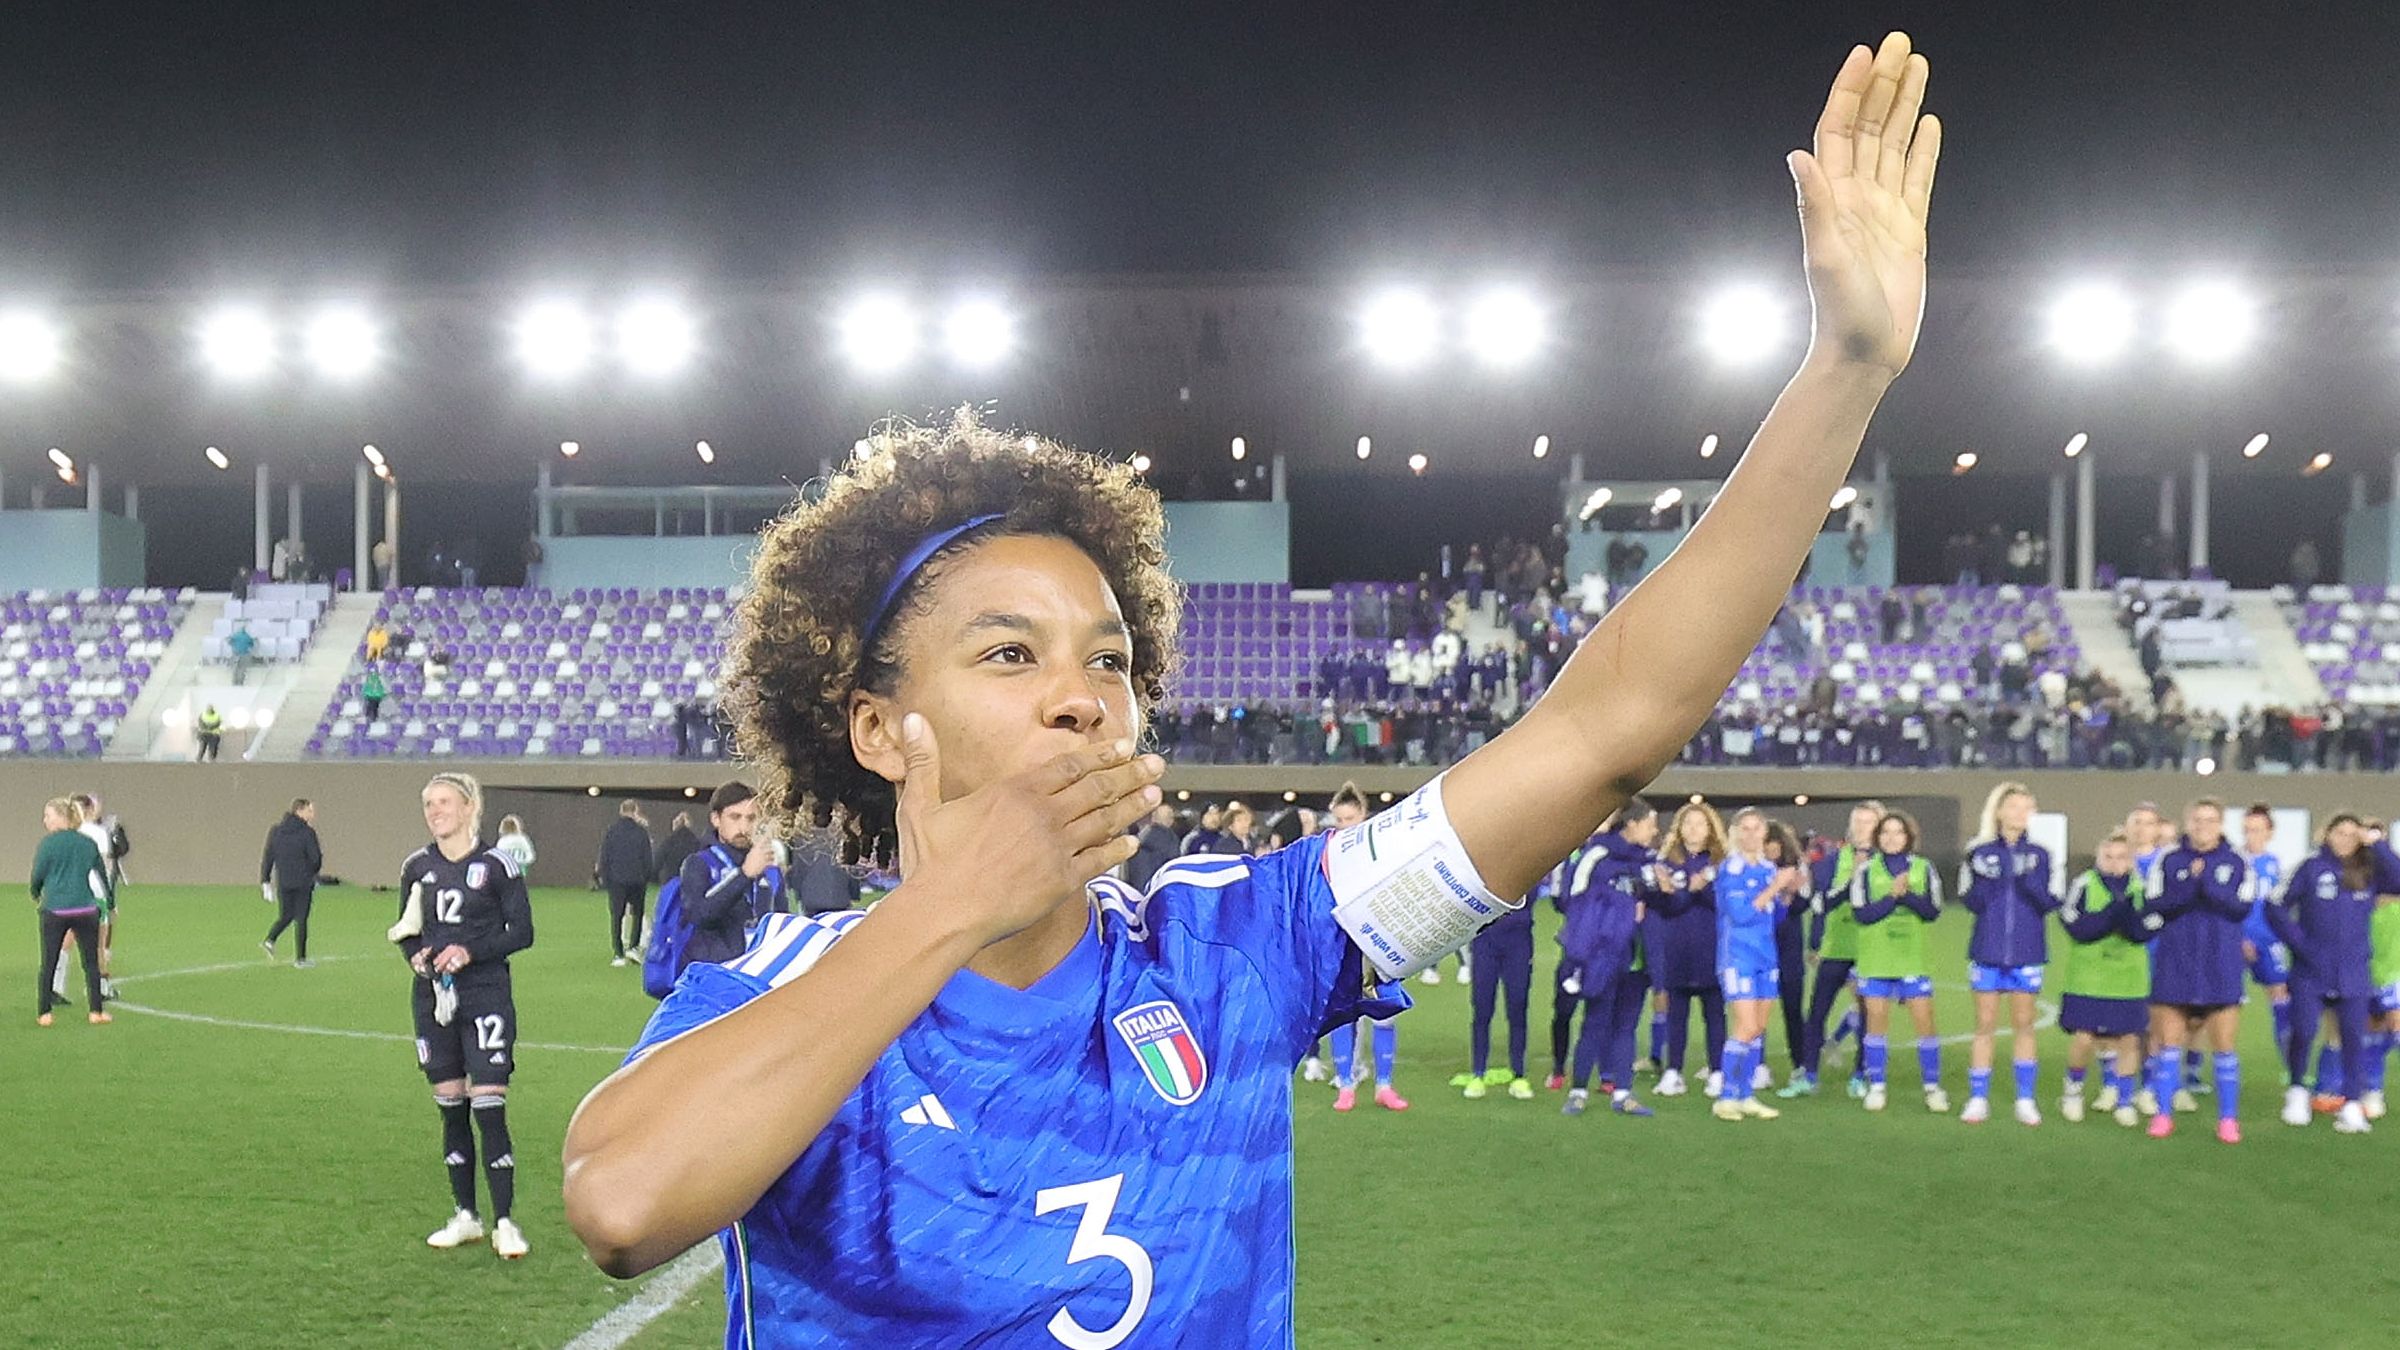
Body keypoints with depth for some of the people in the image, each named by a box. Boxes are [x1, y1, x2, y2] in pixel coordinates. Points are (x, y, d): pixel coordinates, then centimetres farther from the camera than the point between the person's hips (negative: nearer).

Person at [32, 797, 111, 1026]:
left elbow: (37, 876, -2)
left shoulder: (48, 844, -6)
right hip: (85, 910, 2)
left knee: (48, 964, 7)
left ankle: (43, 1013, 7)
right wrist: (108, 903, 27)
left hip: (55, 911, -2)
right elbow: (102, 875, 13)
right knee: (91, 963, 9)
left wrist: (36, 896, 20)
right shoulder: (88, 844, 5)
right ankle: (96, 1012, 9)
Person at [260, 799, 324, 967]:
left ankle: (269, 940, -8)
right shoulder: (307, 832, -10)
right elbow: (316, 859, -8)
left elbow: (267, 858, 3)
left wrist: (265, 881, 7)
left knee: (285, 916, 18)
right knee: (301, 919, 4)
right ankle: (300, 958, 7)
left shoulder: (275, 831, 4)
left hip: (282, 882, 4)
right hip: (303, 882, -4)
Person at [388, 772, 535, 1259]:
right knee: (450, 1108, 10)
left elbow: (522, 931, -6)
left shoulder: (495, 864, -6)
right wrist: (415, 955, -5)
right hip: (432, 996, 5)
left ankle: (504, 1222, -1)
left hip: (485, 996, -5)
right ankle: (465, 1216, 20)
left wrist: (472, 952, -18)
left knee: (488, 1106, -8)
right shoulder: (417, 867, 8)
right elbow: (407, 930, 17)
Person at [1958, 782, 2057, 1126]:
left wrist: (2027, 879, -20)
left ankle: (2026, 1099, 12)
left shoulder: (2039, 854, 3)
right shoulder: (1980, 853, 2)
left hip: (2027, 952, 0)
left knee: (2023, 1025, 5)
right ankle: (1978, 1099, 9)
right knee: (1985, 1025, 3)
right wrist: (1985, 879, -19)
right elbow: (1971, 902, -1)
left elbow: (2050, 902, -4)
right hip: (1987, 951, 0)